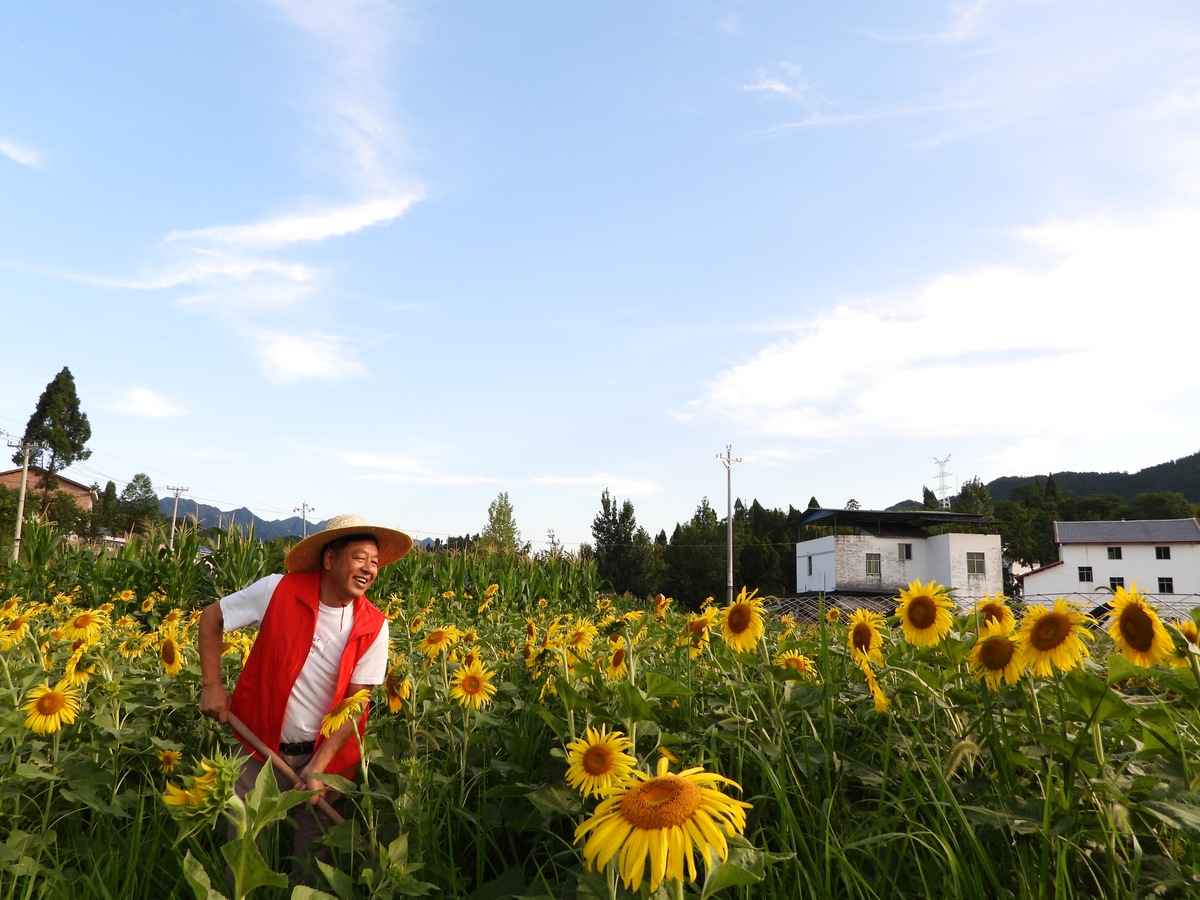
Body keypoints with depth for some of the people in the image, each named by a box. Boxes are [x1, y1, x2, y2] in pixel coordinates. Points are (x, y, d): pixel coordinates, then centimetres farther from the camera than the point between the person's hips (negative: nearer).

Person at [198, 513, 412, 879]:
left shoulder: (374, 628, -13)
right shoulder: (279, 590, -16)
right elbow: (212, 616, -2)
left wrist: (318, 767, -17)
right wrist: (212, 686, -7)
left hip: (324, 755, 1)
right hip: (261, 746, -1)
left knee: (311, 860, 15)